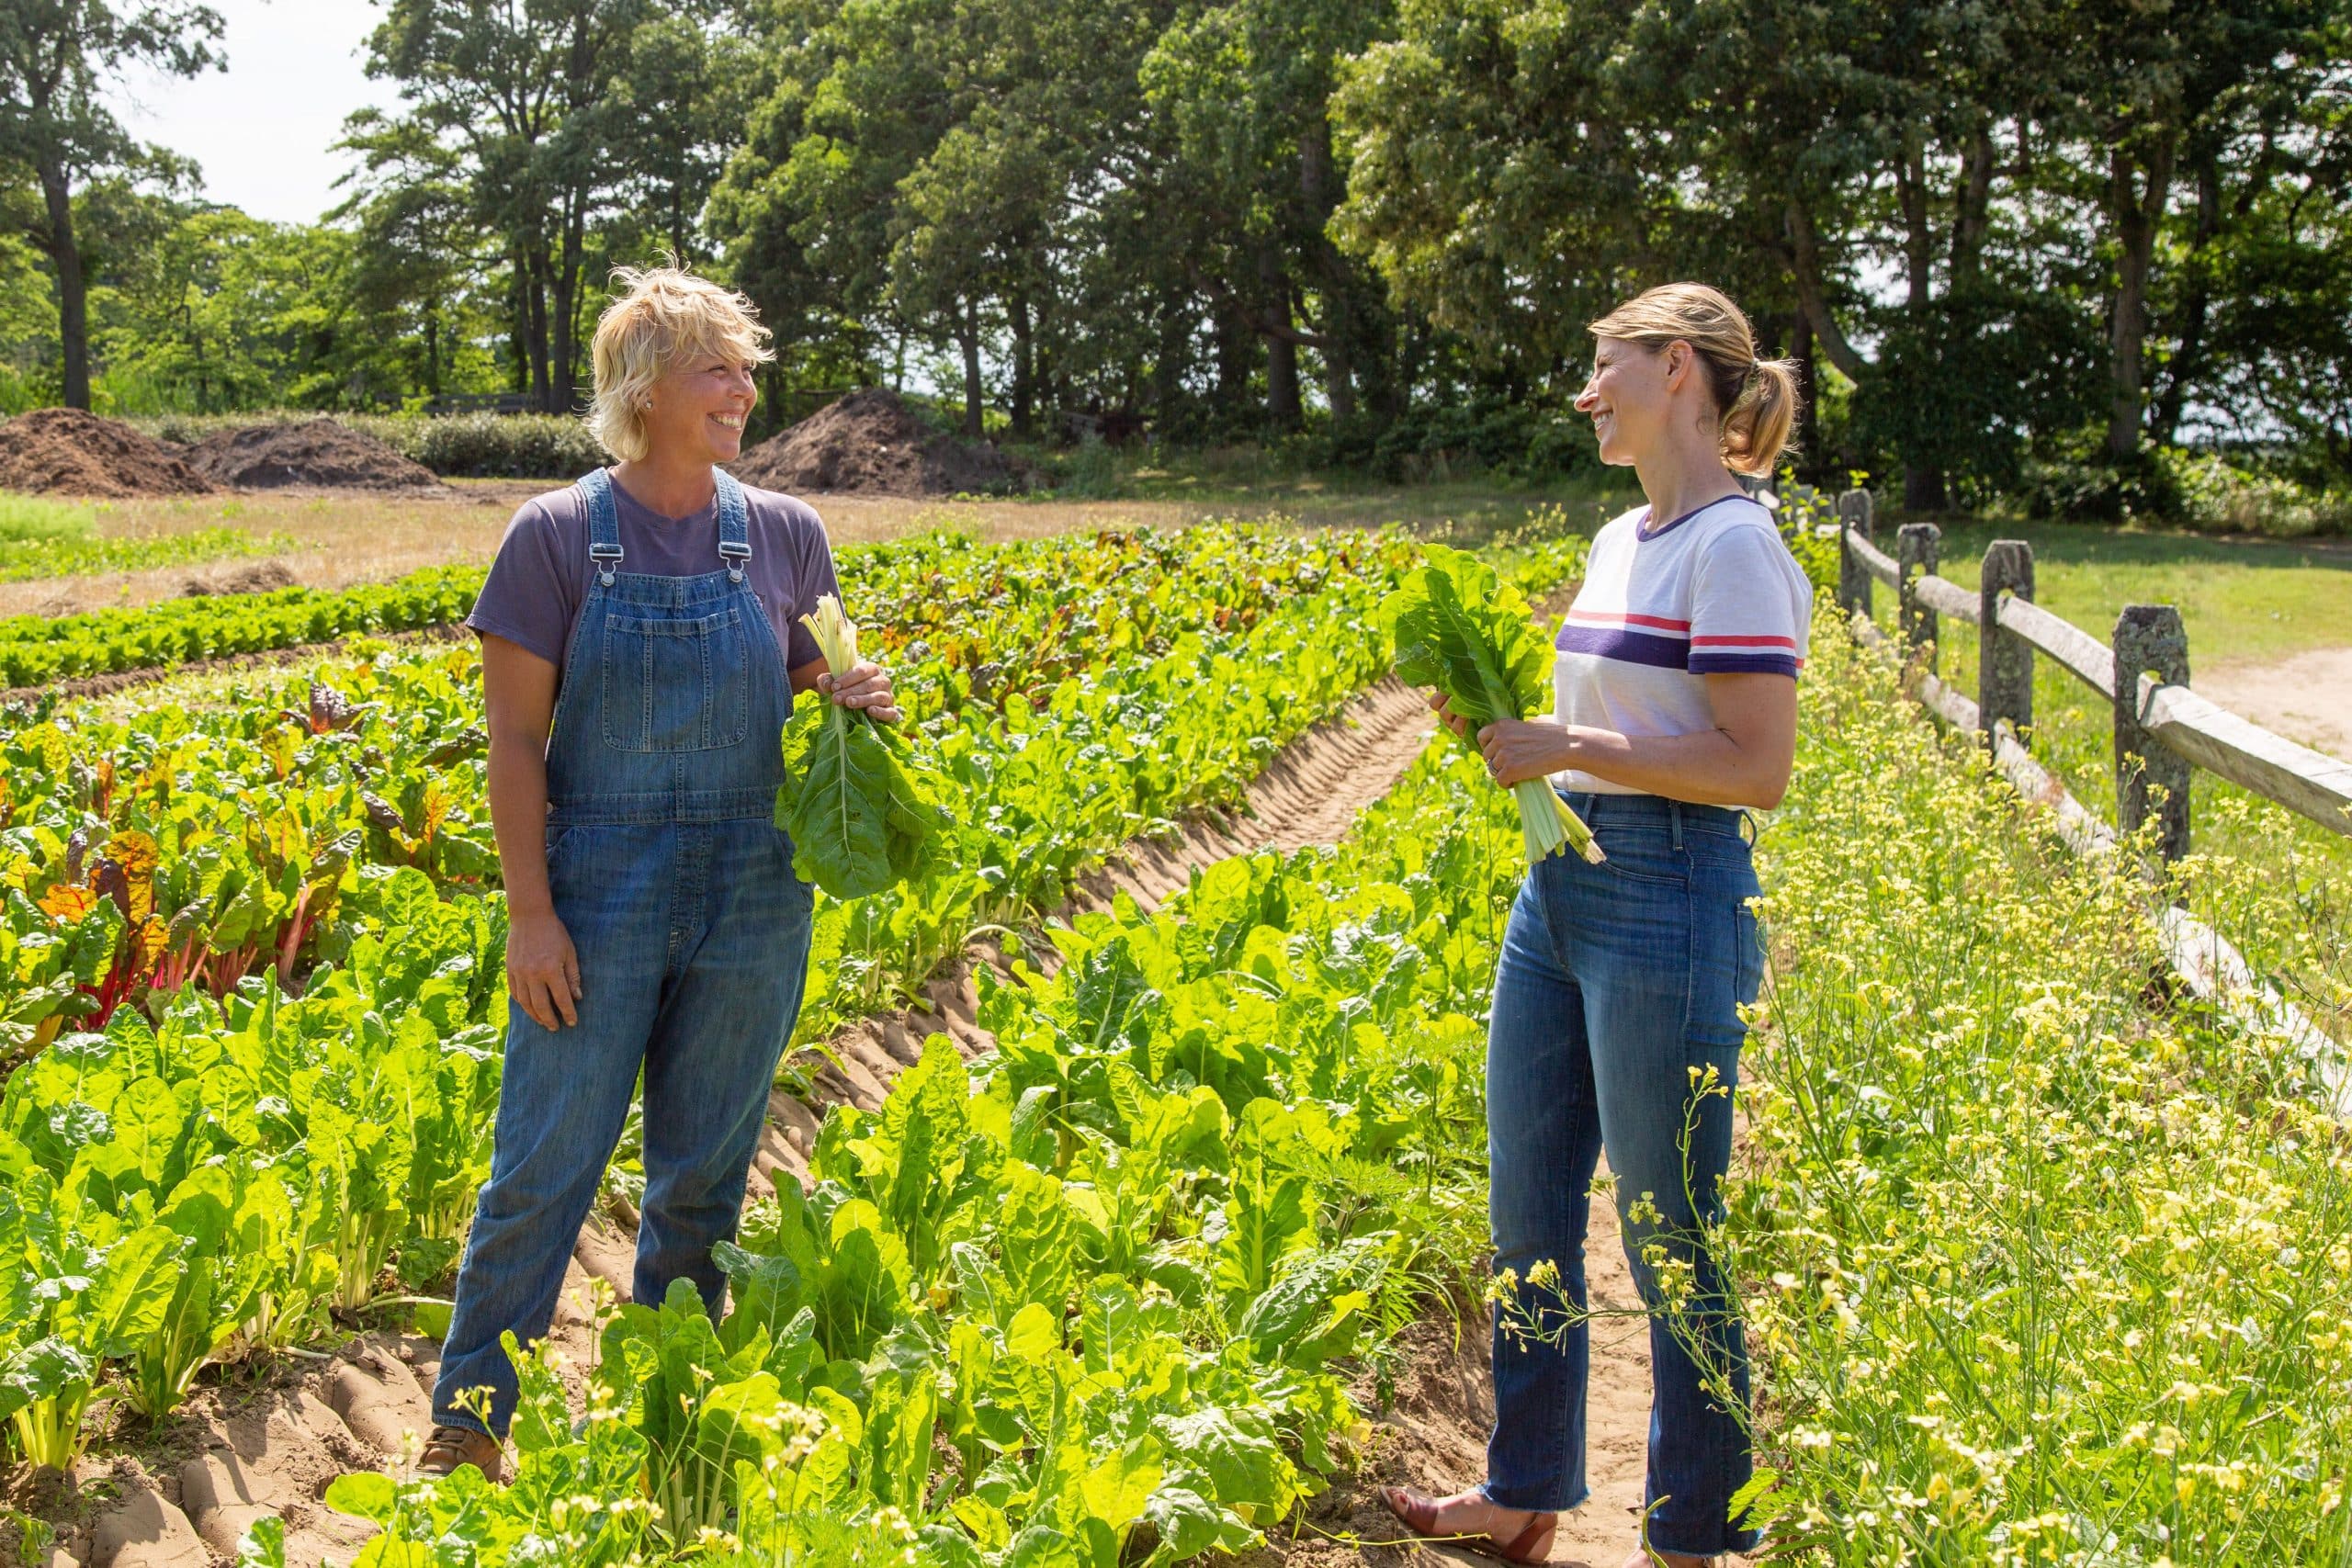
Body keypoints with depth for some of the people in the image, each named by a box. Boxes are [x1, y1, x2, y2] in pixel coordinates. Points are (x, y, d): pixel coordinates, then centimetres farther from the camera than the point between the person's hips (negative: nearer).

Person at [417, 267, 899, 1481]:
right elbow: (515, 740, -6)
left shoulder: (785, 536, 1)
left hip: (751, 900, 3)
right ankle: (467, 1423, 17)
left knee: (704, 1172, 12)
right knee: (545, 1165, 1)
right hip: (600, 891, -3)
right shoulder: (557, 536, -7)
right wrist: (531, 912, -11)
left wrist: (851, 700, -9)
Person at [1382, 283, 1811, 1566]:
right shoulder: (1620, 541, 14)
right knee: (1528, 1212, 16)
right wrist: (1500, 719, 6)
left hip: (1671, 898, -9)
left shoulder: (1733, 548, -14)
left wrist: (1567, 747, -18)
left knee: (1671, 1241, 3)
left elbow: (1757, 766, -19)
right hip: (1561, 884, 9)